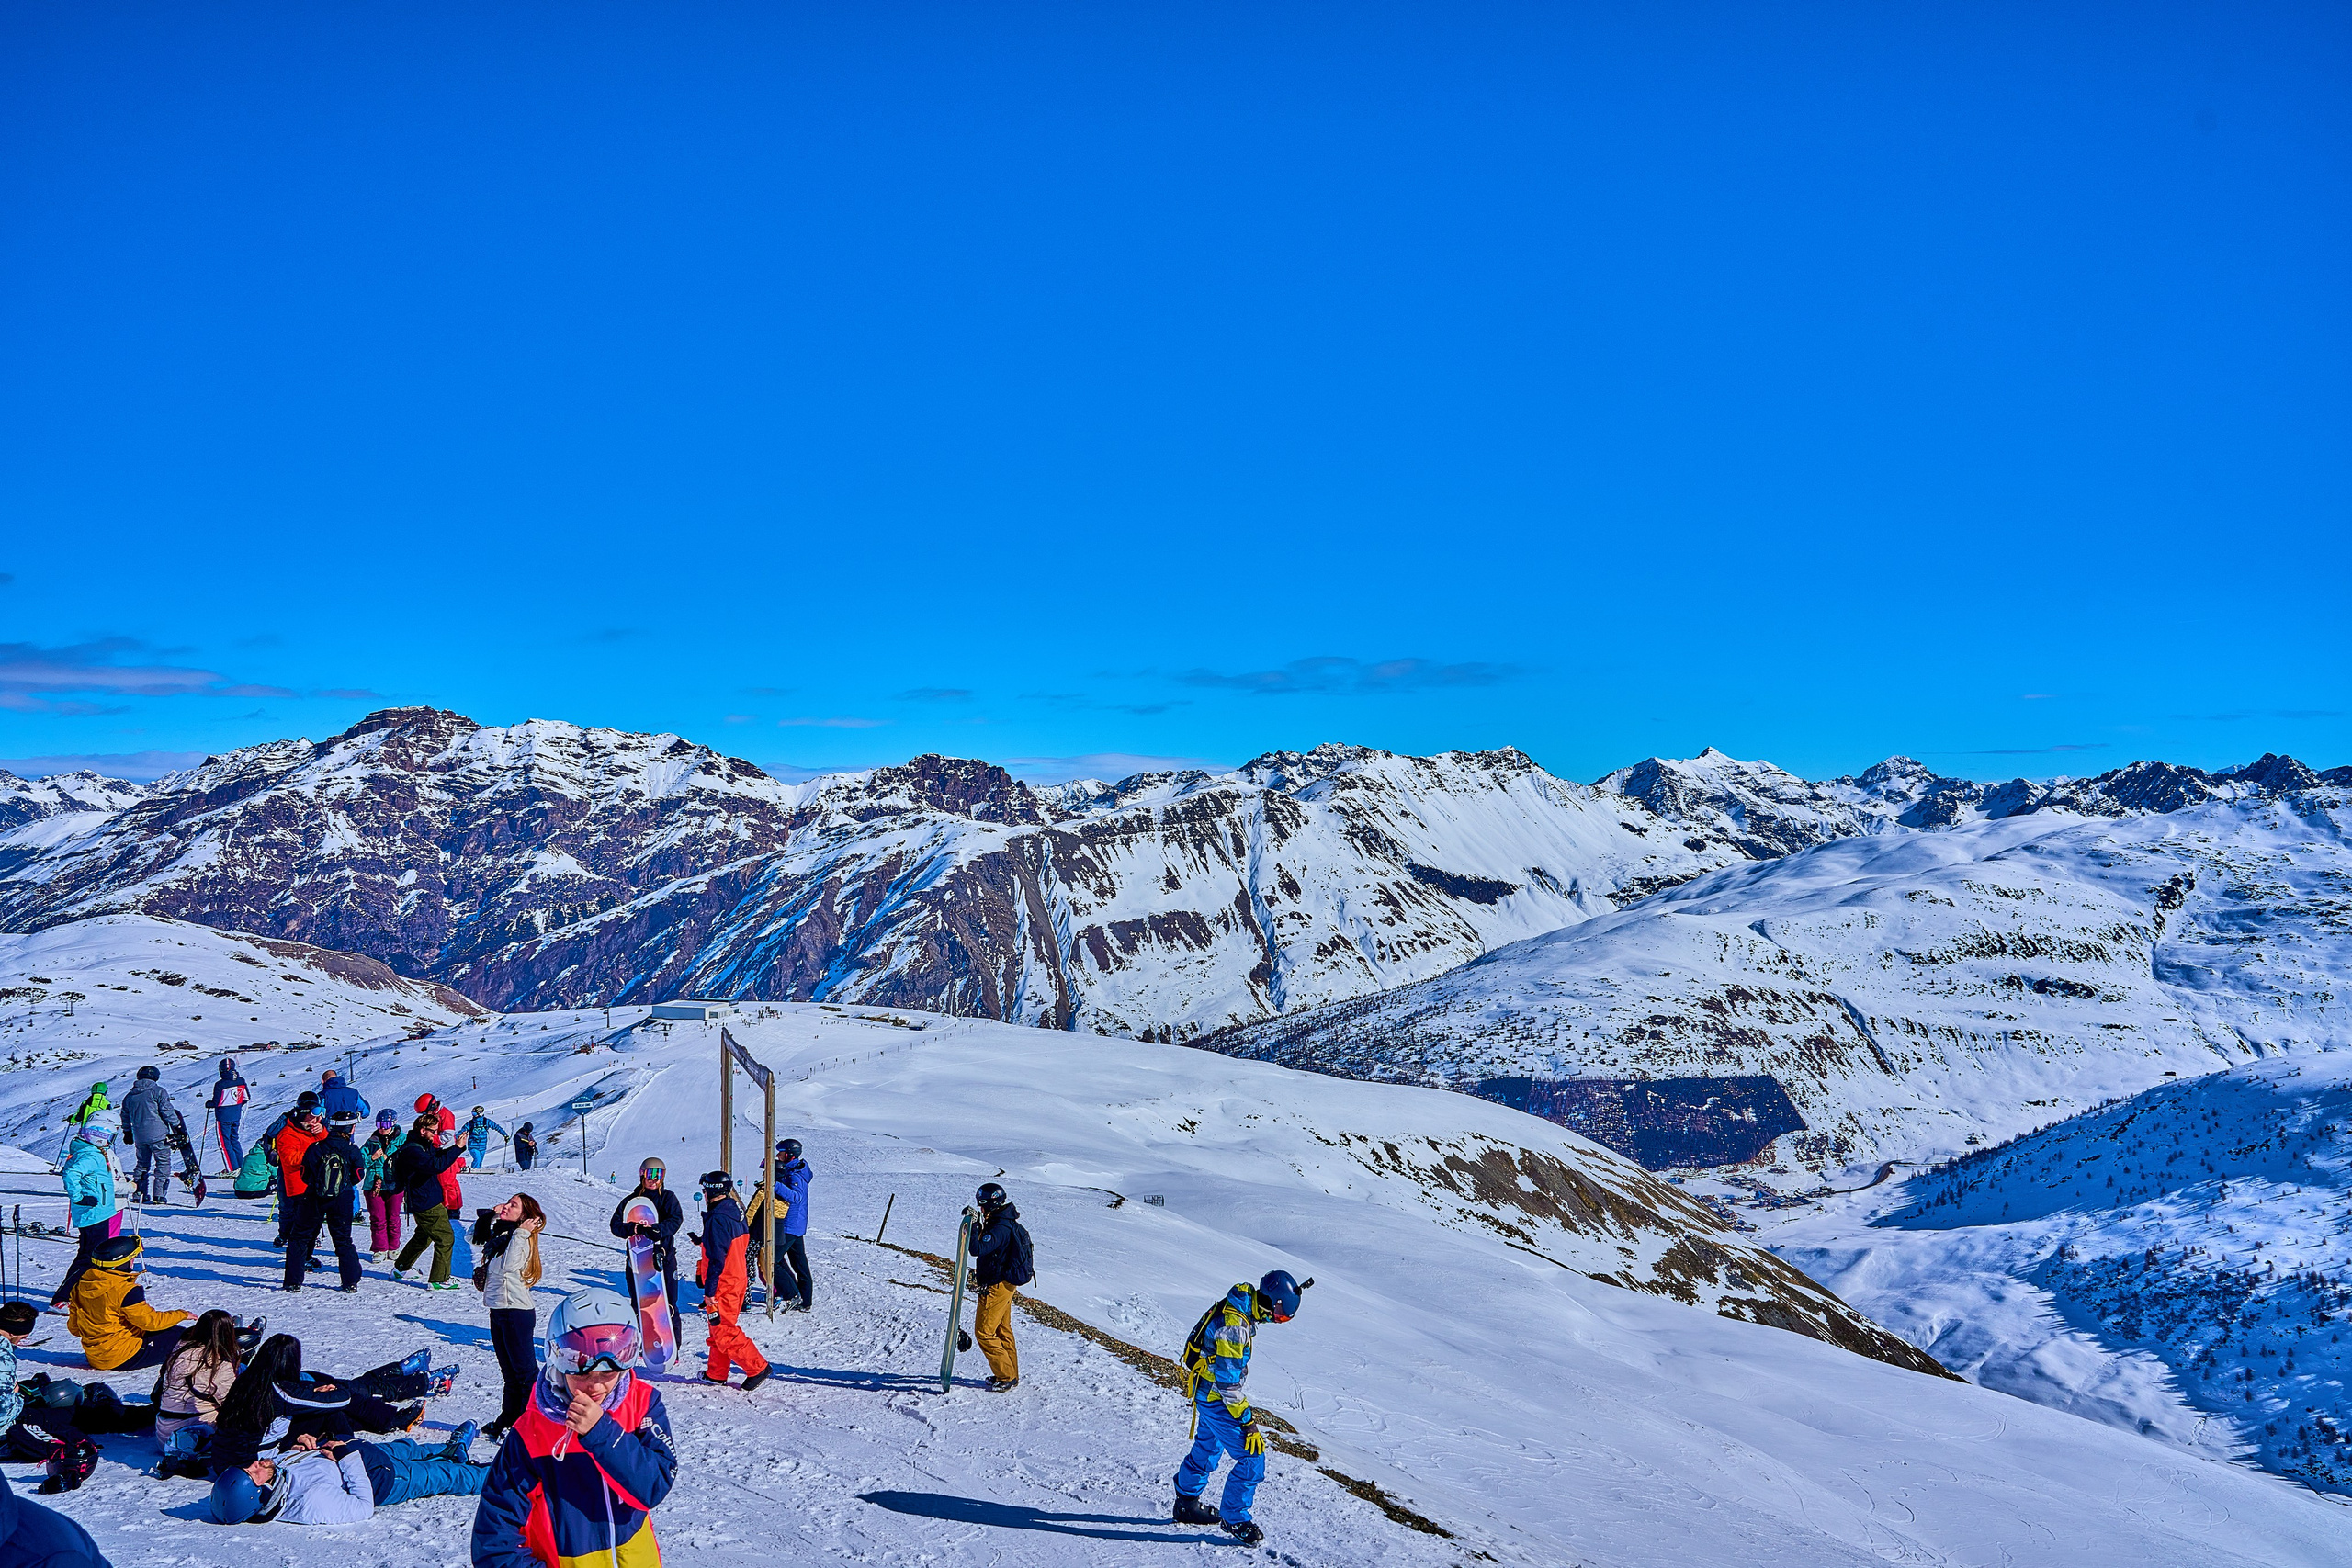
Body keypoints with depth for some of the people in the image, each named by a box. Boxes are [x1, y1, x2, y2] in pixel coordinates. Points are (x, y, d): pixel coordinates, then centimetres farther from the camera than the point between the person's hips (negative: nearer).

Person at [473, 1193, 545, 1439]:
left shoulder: (522, 1240, -14)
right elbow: (473, 1236, 18)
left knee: (524, 1371, -3)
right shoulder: (500, 1234, 10)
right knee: (509, 1373, 17)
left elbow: (509, 1266, -28)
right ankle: (508, 1421, 26)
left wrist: (520, 1233, -25)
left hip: (516, 1312, -9)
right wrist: (490, 1214, 6)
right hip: (498, 1310, 9)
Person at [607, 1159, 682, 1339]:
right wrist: (634, 1228, -22)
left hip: (664, 1257, -1)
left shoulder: (668, 1198, 6)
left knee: (669, 1304, -2)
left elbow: (676, 1219, -11)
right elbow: (616, 1224, -1)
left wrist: (658, 1229, -30)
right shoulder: (632, 1200, 9)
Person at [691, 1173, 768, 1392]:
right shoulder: (735, 1211, 8)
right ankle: (716, 1373, 25)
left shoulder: (717, 1220, -22)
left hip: (722, 1285, -10)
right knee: (720, 1329, 18)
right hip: (737, 1280, 10)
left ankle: (757, 1368, -6)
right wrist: (701, 1240, 27)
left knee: (723, 1332, -4)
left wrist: (709, 1291, -20)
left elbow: (717, 1259, -23)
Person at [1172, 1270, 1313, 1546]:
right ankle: (1234, 1520, 9)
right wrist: (1247, 1422, -23)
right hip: (1216, 1399, -10)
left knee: (1207, 1448, 27)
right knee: (1252, 1460, -6)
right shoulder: (1233, 1327, -32)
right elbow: (1228, 1382, -29)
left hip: (1206, 1391, 10)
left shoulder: (1235, 1308, -3)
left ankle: (1187, 1503, 44)